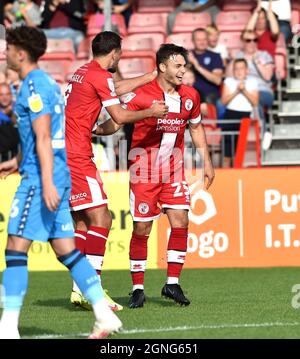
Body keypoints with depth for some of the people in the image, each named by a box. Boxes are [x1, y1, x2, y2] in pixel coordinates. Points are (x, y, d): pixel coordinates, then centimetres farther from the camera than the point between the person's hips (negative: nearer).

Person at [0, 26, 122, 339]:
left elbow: (43, 138, -19)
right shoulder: (47, 83, 18)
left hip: (40, 178, -10)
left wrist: (47, 183, -23)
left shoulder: (33, 86, -12)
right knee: (65, 249, 9)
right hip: (59, 176, 10)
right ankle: (104, 316, 6)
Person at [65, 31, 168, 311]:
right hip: (76, 157, -10)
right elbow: (120, 117, -13)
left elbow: (120, 87, 34)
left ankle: (79, 288, 8)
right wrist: (151, 112, 2)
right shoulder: (100, 76, -9)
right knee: (101, 219, -12)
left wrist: (153, 76, 42)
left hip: (63, 153, 10)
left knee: (82, 221, 11)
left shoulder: (83, 73, 19)